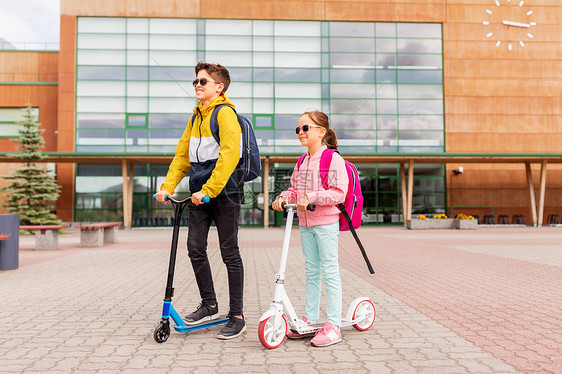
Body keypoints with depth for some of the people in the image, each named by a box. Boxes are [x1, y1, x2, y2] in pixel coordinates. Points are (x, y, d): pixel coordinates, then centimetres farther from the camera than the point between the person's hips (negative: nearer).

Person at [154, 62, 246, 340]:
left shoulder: (225, 113, -8)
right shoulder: (196, 116, 19)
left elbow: (229, 155, -19)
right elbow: (182, 154, 19)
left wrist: (208, 190, -24)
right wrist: (168, 186, 7)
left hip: (224, 190, -7)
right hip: (200, 192, 8)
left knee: (229, 252, -1)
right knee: (195, 247, 4)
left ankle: (237, 316, 10)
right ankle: (209, 305, 21)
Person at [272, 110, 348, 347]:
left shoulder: (333, 158, -10)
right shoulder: (302, 161, 14)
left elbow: (339, 193, -18)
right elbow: (295, 189, 18)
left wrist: (311, 198, -24)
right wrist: (284, 197, -2)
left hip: (326, 223, -7)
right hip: (305, 223, 8)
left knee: (330, 271, -3)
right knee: (311, 272, 14)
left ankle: (333, 326, 3)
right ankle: (310, 320, 24)